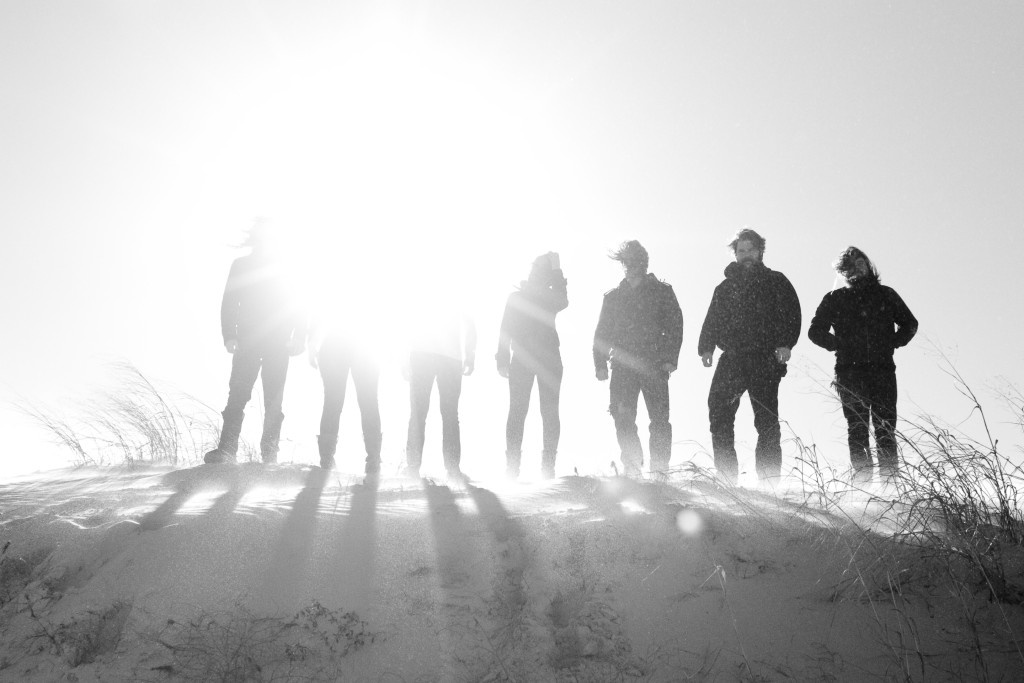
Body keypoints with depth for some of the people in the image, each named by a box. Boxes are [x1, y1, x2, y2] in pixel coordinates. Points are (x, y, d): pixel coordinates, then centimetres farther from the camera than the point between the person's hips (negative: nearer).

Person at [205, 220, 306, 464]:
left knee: (274, 400, -2)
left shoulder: (284, 267, 13)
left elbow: (298, 305, 9)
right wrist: (229, 336, -6)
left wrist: (299, 337, -5)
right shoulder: (241, 265, 14)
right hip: (247, 341, 0)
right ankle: (226, 450, -14)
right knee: (237, 395, -10)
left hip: (278, 343, 0)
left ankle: (270, 453, 0)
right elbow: (229, 302, 8)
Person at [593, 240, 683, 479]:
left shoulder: (662, 291, 9)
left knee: (659, 418, -8)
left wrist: (670, 359, -9)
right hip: (622, 366, 2)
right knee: (623, 418, -5)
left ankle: (660, 468, -3)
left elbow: (675, 326, 2)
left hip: (654, 365, -2)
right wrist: (600, 363, 4)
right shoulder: (613, 297, 17)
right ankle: (632, 467, 4)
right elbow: (602, 333, 16)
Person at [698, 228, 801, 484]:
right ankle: (725, 475, -4)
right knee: (719, 409, -9)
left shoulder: (776, 282, 11)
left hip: (765, 359, -3)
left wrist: (785, 343, -15)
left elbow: (792, 314, 0)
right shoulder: (725, 287, 21)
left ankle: (769, 477, 0)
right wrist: (706, 347, 1)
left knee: (766, 419, -5)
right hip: (732, 359, 3)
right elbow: (712, 320, 17)